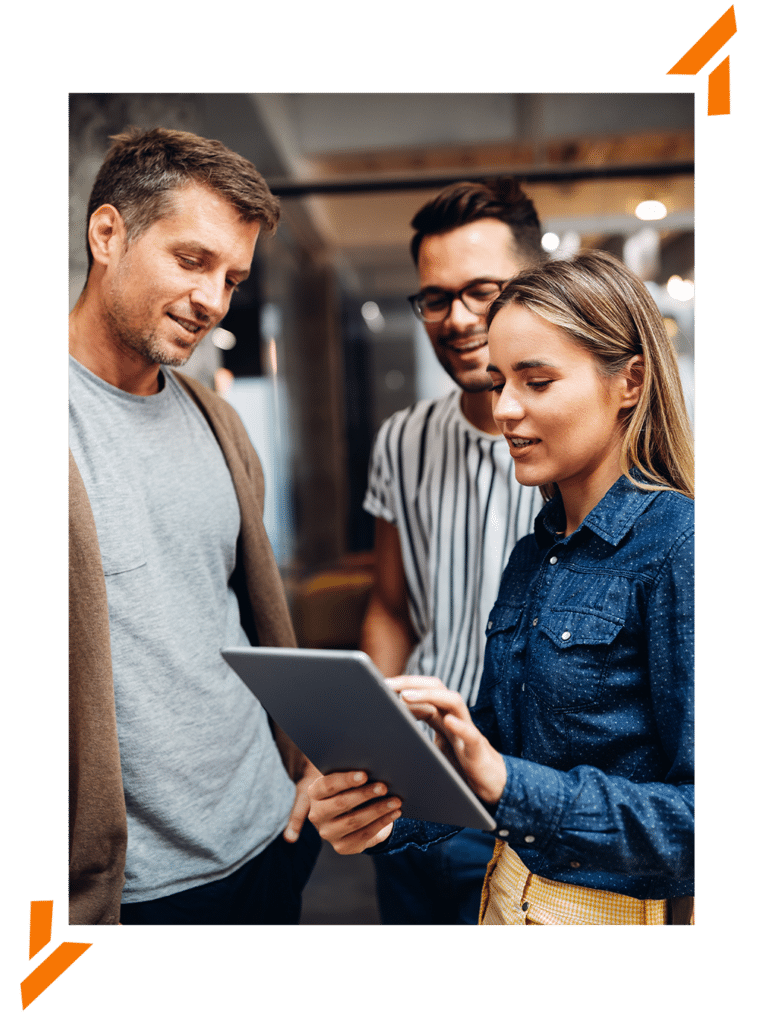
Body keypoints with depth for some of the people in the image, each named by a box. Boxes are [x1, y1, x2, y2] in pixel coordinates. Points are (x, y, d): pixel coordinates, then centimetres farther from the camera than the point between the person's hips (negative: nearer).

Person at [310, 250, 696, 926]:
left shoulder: (676, 547, -20)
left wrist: (508, 782, -29)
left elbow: (697, 813, -23)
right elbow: (490, 758, 4)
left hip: (635, 910, -6)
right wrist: (383, 817, -12)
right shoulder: (535, 553, 1)